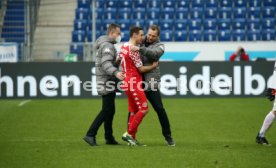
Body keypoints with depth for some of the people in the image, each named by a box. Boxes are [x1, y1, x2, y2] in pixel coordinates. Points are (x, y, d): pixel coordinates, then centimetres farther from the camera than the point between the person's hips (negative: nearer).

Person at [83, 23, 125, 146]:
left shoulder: (105, 45, 19)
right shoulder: (107, 45, -15)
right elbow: (106, 63, -29)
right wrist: (116, 73, -44)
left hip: (106, 84, 11)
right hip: (107, 83, -11)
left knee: (109, 111, 13)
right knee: (106, 111, -10)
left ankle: (109, 137, 17)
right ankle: (90, 135, -13)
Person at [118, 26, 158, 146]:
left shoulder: (124, 47, 12)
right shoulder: (133, 50, -17)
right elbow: (141, 69, -13)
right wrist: (153, 66, 2)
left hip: (128, 82, 10)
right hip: (133, 83, -10)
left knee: (133, 111, 12)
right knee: (144, 109, -8)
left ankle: (132, 137, 12)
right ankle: (129, 133, -8)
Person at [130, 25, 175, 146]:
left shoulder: (159, 46, -1)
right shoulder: (141, 42, 11)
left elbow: (153, 53, -23)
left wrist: (140, 49, -35)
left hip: (151, 82, -3)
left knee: (159, 109, -4)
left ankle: (168, 136, 7)